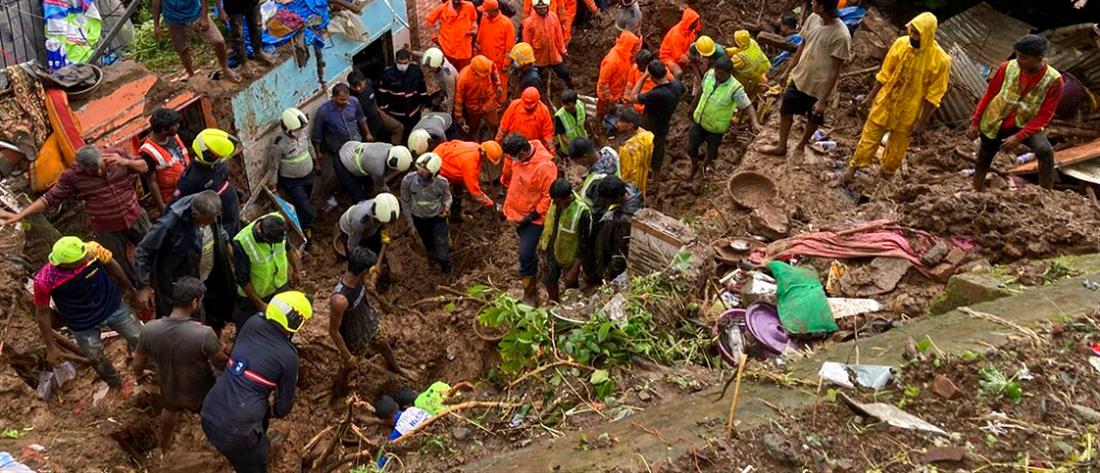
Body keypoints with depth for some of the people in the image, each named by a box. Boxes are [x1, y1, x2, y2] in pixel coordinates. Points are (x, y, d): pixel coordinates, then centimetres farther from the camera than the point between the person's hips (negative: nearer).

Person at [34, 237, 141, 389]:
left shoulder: (93, 250, -30)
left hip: (113, 306, 2)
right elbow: (42, 312, -14)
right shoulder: (45, 280, -31)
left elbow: (110, 264, -6)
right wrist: (51, 347, -8)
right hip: (83, 324, -1)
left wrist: (127, 286, 12)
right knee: (97, 360, 16)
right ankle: (117, 387, 45)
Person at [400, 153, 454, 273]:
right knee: (429, 246, 25)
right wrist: (411, 223, 1)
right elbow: (405, 202, -8)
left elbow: (447, 197, -5)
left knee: (443, 254, 1)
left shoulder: (442, 183, -30)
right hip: (419, 219, 2)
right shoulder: (408, 180, -28)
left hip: (438, 218, -1)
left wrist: (447, 206, -29)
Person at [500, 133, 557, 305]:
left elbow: (549, 196, -23)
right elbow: (509, 173, 11)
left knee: (526, 255, -5)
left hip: (533, 216, -7)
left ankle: (530, 294, 9)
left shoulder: (544, 166, -31)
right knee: (526, 252, 24)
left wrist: (532, 216, -20)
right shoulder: (517, 154, -11)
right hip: (517, 212, 7)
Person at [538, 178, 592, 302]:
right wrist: (542, 239, 14)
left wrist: (574, 270, -20)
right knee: (548, 280, 26)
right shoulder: (557, 200, -18)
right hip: (550, 250, 6)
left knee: (570, 287, 19)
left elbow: (583, 243, -25)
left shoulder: (582, 212, -36)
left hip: (568, 257, -6)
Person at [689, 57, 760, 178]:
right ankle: (695, 165, 49)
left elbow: (749, 106, -29)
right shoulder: (710, 74, -16)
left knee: (712, 151, 20)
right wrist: (693, 106, 17)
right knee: (691, 148, 15)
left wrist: (755, 122, -46)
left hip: (716, 128, -3)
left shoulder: (735, 88, -31)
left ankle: (705, 164, 55)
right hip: (699, 121, 3)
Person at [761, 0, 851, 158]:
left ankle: (800, 147, 42)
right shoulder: (813, 19, -9)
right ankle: (781, 147, 37)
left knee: (814, 119, 18)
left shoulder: (841, 36, -28)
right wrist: (790, 69, 14)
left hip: (819, 87, -6)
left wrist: (823, 100, -21)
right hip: (799, 78, 6)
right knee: (785, 111, 18)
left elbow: (835, 71, -23)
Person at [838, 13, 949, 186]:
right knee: (870, 135, 10)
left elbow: (934, 95, -14)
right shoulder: (901, 44, -10)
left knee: (897, 146, 14)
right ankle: (853, 168, 24)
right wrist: (871, 95, 6)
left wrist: (921, 122, -13)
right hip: (885, 101, 2)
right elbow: (885, 73, 2)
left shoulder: (940, 60, -19)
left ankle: (886, 175, 34)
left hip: (908, 112, -2)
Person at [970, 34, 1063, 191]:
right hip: (994, 122, 2)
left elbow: (1044, 116, -15)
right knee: (982, 162, 11)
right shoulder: (1008, 67, -13)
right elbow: (988, 95, 0)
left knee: (1045, 150, -27)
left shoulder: (1053, 80, -18)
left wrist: (1018, 137, -24)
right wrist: (975, 121, 0)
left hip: (1025, 124, -2)